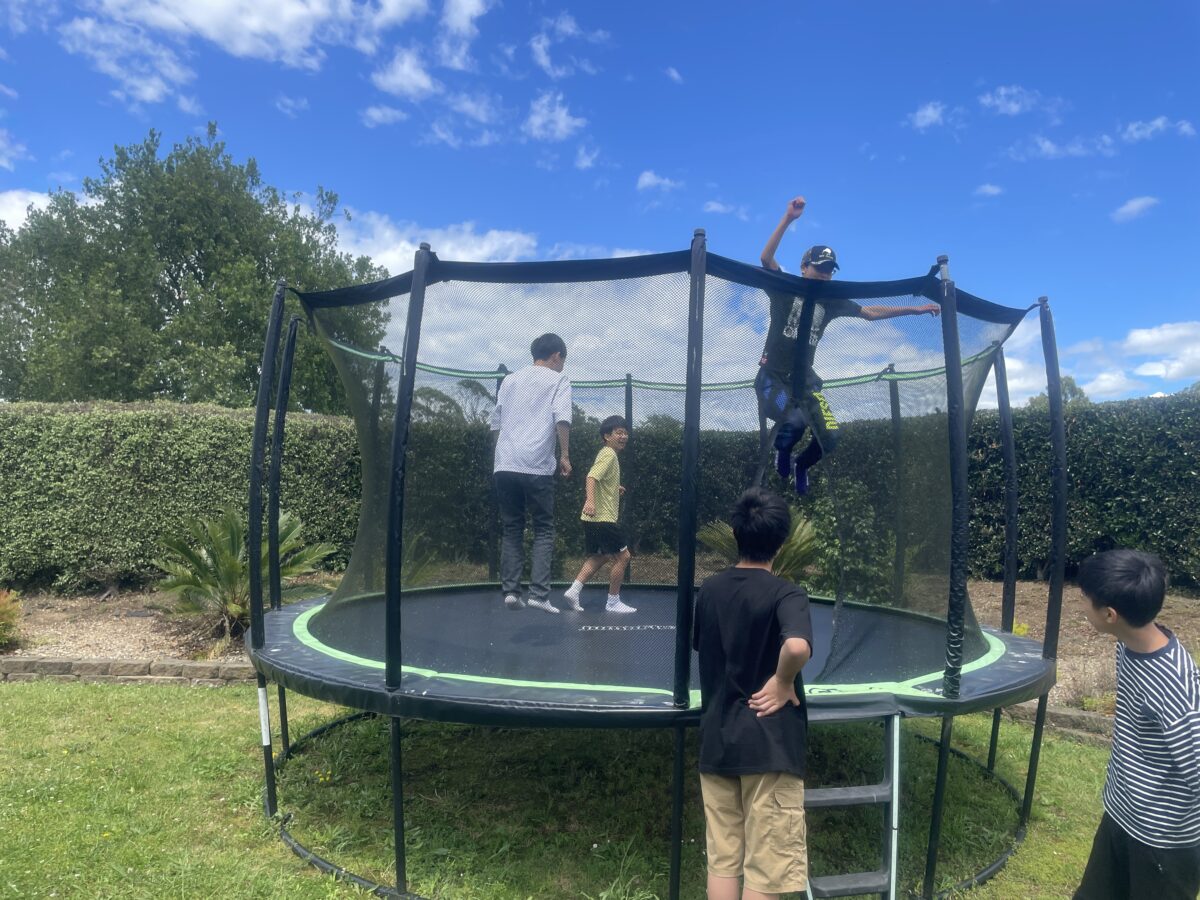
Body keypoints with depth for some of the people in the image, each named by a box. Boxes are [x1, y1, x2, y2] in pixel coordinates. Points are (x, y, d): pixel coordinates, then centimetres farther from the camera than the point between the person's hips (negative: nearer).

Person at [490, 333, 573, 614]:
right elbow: (562, 418, -9)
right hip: (537, 466, -4)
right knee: (543, 530, 4)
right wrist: (565, 455, -6)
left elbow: (496, 422, 20)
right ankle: (538, 593, -5)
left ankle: (511, 591, 3)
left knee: (511, 528, 11)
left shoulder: (510, 380, 21)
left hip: (504, 465, 4)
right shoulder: (558, 380, 7)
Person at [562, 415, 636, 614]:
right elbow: (592, 476, -29)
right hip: (602, 518, -10)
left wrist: (614, 488, 44)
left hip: (596, 518, 10)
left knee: (599, 557, 19)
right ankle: (613, 602, 8)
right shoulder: (608, 454, -14)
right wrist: (590, 500, -43)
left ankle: (573, 592, 13)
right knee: (622, 556, -1)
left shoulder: (609, 454, 15)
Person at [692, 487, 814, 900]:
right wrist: (783, 683, -17)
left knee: (722, 861, 16)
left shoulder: (709, 589, 3)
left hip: (716, 741, 5)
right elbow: (797, 646, -34)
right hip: (770, 745, -5)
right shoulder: (786, 594, -14)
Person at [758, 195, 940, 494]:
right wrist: (788, 218, -30)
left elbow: (871, 312, 16)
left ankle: (801, 465, 28)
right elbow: (766, 258, -22)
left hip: (804, 379, 5)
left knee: (829, 436, -4)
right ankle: (781, 450, 7)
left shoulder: (830, 302, 9)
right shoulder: (785, 290, -6)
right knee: (795, 421, -30)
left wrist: (915, 309, 14)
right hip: (773, 376, -5)